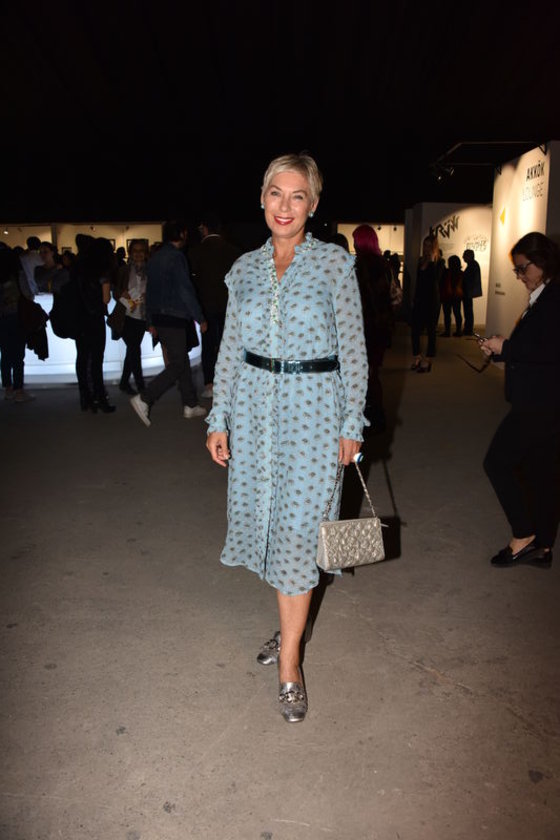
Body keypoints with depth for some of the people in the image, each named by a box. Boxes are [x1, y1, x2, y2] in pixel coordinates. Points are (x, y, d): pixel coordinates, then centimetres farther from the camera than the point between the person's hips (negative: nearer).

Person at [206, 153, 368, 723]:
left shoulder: (334, 263, -3)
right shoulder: (245, 269, 8)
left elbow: (352, 347, -3)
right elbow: (231, 348, 9)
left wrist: (352, 423, -6)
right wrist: (219, 419, 5)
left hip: (312, 405, -4)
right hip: (255, 404, 4)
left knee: (298, 529, -2)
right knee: (269, 518, 12)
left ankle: (289, 665, 11)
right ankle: (292, 626, 35)